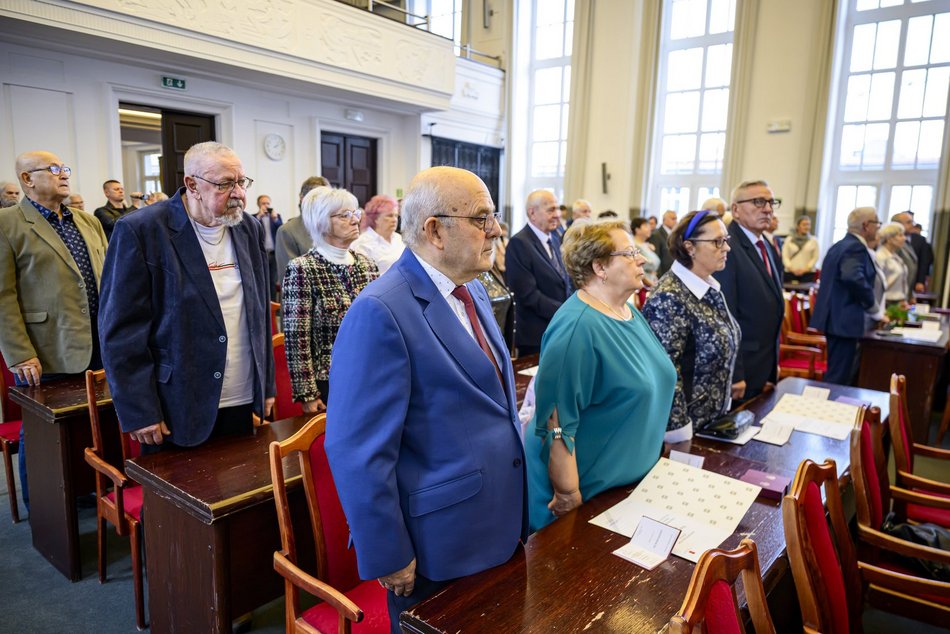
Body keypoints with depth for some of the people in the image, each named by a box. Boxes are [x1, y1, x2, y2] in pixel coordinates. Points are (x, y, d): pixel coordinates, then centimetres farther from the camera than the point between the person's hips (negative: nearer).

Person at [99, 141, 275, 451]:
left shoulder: (250, 228, 6)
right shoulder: (140, 230, -11)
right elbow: (122, 330, -10)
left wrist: (267, 386, 12)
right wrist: (139, 412, -11)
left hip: (244, 404, 5)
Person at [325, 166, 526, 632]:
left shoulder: (473, 291, 5)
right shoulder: (380, 312, -23)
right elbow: (358, 452, -23)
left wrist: (515, 506, 17)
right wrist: (390, 557, -16)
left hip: (497, 523, 8)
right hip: (441, 540, -8)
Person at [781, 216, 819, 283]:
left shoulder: (814, 241, 8)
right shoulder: (788, 240, 8)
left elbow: (815, 257, 4)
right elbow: (785, 256, 4)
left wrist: (805, 269, -7)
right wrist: (791, 268, -9)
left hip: (808, 273, 0)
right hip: (790, 273, 0)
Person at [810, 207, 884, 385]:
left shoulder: (840, 245, 17)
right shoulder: (856, 247, -14)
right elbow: (854, 279, -31)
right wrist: (874, 308, -16)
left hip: (835, 319, 10)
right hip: (844, 321, -10)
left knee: (834, 375, 16)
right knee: (838, 379, -4)